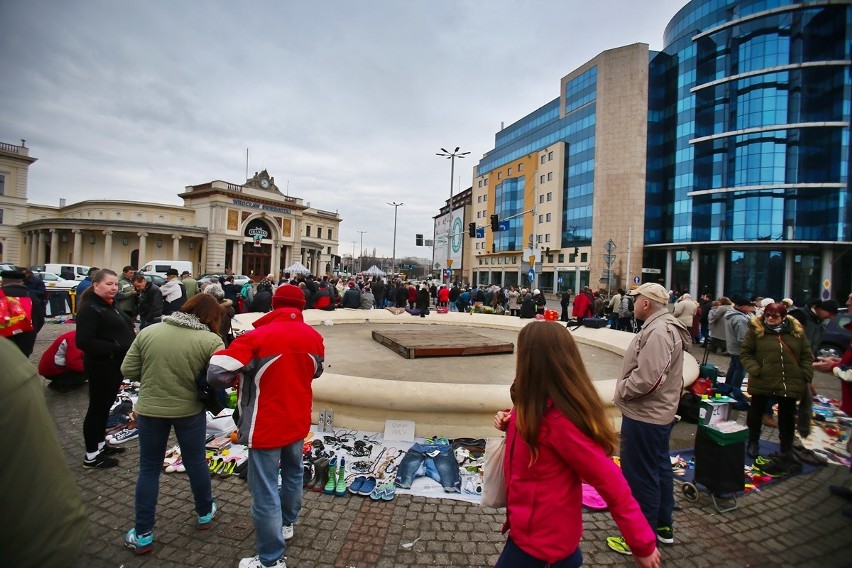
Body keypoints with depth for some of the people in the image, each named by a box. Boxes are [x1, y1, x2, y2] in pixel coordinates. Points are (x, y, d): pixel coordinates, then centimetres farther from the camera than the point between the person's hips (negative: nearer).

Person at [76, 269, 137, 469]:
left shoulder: (111, 305, 13)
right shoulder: (89, 308, -16)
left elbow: (123, 330, 22)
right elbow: (83, 342, -25)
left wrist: (133, 343, 4)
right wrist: (115, 347, -26)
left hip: (115, 364, 9)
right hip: (101, 366, -9)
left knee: (105, 406, 19)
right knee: (97, 407, 2)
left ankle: (100, 445, 32)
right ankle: (91, 456, 14)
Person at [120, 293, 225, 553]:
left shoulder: (148, 332, -5)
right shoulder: (211, 340, -16)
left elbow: (128, 370, -1)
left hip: (149, 409, 2)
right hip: (190, 410, -2)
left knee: (149, 469, 16)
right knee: (196, 462, 17)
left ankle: (142, 534, 24)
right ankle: (205, 513, 36)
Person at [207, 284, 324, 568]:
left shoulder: (257, 337, -21)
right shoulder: (313, 336, -5)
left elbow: (216, 374, -23)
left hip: (267, 426, -6)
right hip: (298, 421, 6)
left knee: (265, 492, 8)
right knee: (293, 472, 27)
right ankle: (287, 523, 49)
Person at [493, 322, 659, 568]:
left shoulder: (561, 421, -32)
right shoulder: (543, 405, -5)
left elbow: (611, 482, -26)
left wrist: (643, 543, -17)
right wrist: (512, 423, -8)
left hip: (540, 537, -8)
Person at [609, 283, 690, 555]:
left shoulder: (657, 331, -23)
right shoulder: (667, 326, 9)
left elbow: (646, 378, -31)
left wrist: (621, 390, -15)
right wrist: (626, 390, 10)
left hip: (644, 416, -11)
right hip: (659, 412, 11)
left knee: (640, 476, 3)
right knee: (659, 468, 22)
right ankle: (663, 526, 38)